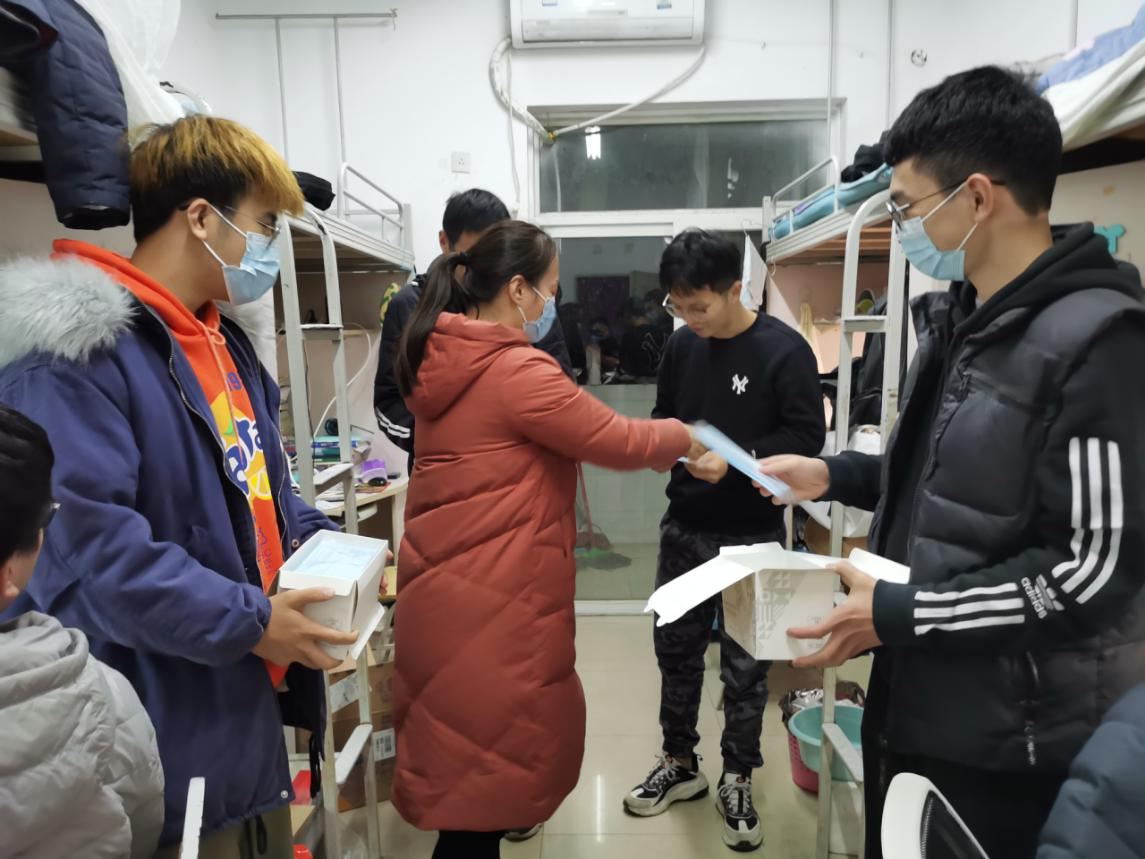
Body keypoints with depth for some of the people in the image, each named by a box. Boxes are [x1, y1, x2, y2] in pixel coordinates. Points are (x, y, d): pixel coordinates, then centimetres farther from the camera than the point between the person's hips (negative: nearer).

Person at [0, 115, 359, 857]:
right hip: (166, 728, -8)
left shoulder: (224, 341, 12)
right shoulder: (76, 351, -19)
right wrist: (247, 621, -22)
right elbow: (85, 538, -25)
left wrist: (324, 546, 2)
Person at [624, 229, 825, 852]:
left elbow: (807, 437, -15)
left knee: (744, 665, 8)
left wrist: (735, 461, -26)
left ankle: (737, 782, 29)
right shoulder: (682, 345, 3)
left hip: (751, 537, -5)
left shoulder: (784, 350, -13)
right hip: (684, 527, 5)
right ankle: (679, 764, 35)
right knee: (675, 649, 15)